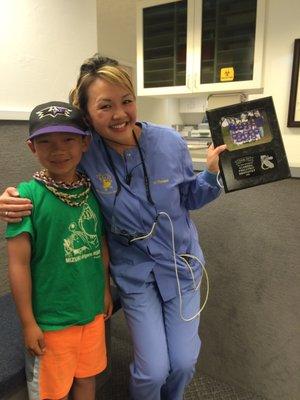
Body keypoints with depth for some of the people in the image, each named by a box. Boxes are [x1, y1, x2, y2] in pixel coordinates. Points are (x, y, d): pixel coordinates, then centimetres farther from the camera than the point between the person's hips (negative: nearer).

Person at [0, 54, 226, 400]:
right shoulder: (81, 151, -17)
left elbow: (188, 198, 1)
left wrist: (211, 171, -18)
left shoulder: (169, 142, -14)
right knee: (153, 370, 4)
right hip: (134, 271, -1)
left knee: (184, 362, 12)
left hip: (181, 261, 2)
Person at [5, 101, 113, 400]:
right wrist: (28, 323, -12)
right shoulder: (27, 195, -18)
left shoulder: (92, 191, -4)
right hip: (50, 319, -4)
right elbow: (19, 263, -16)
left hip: (93, 310, 5)